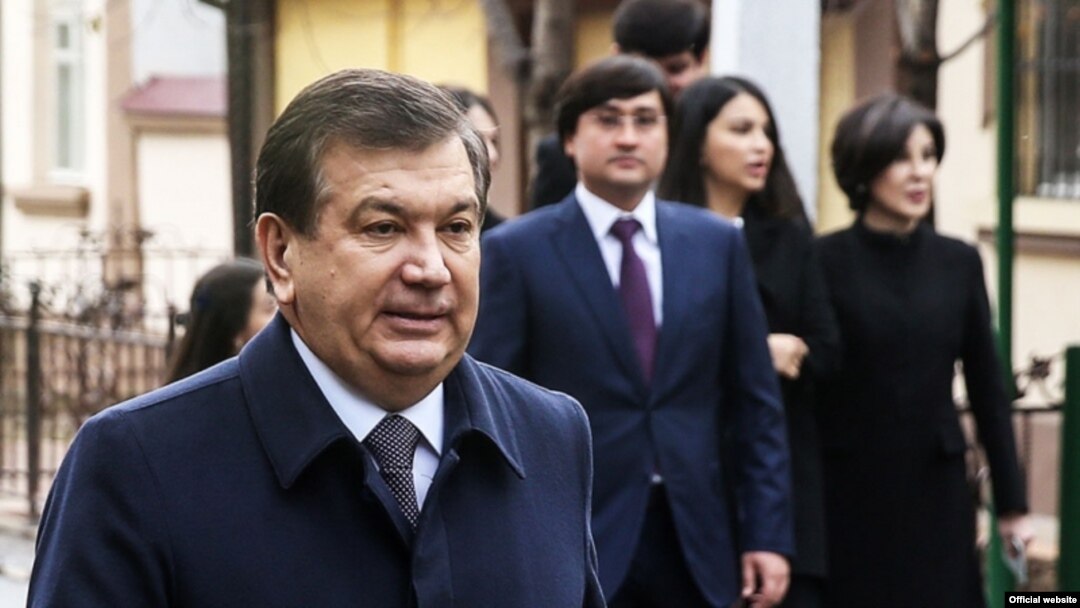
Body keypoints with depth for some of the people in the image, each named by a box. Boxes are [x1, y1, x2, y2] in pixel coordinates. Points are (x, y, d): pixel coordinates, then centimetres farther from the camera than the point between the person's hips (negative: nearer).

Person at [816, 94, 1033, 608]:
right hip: (848, 495, -3)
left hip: (936, 494, 3)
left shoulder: (959, 263, 6)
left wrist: (1011, 503, 9)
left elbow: (986, 388, 9)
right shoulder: (824, 262, -5)